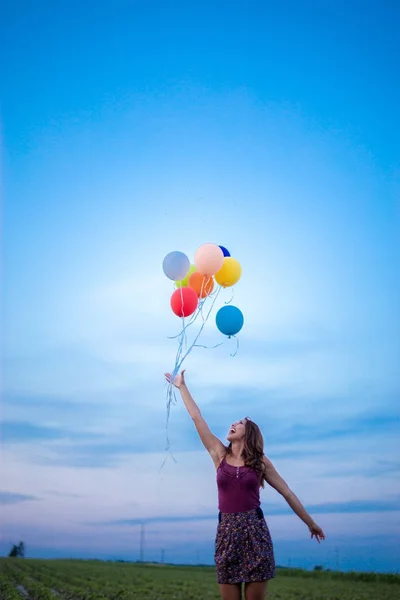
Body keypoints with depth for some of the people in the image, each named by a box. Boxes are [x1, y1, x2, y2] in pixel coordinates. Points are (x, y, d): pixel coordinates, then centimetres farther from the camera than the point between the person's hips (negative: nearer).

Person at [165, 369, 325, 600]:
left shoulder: (260, 461, 4)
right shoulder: (220, 455, 8)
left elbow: (287, 492, 9)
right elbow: (197, 417, 9)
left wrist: (311, 523, 12)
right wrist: (182, 386, 11)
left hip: (255, 529, -1)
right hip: (227, 530, 2)